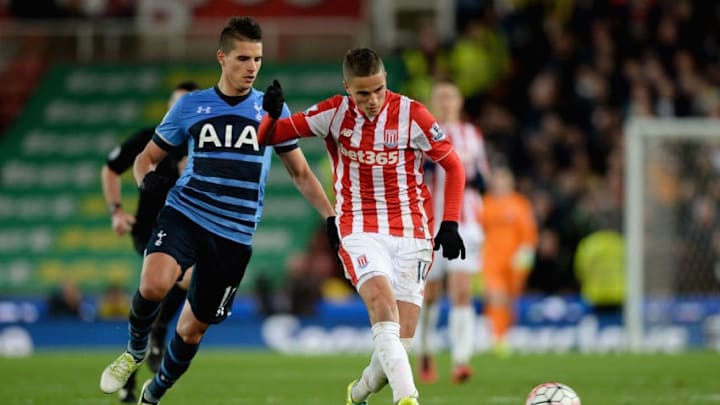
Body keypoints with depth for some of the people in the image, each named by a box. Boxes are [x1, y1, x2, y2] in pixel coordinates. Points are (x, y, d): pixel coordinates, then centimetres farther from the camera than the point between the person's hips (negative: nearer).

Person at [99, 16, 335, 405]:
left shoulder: (271, 110, 6)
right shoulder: (190, 106, 5)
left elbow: (300, 173, 15)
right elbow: (147, 157, 13)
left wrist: (332, 216, 3)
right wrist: (146, 177, -11)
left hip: (235, 236, 1)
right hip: (184, 214, -1)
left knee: (194, 326, 7)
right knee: (154, 282, -31)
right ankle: (135, 349, 0)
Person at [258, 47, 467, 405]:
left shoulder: (411, 115, -8)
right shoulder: (333, 114, -4)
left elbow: (453, 166, 3)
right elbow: (267, 136, 1)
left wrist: (449, 224, -5)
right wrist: (272, 112, -21)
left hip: (411, 232, 1)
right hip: (359, 231, 0)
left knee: (400, 339, -3)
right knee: (383, 303, -29)